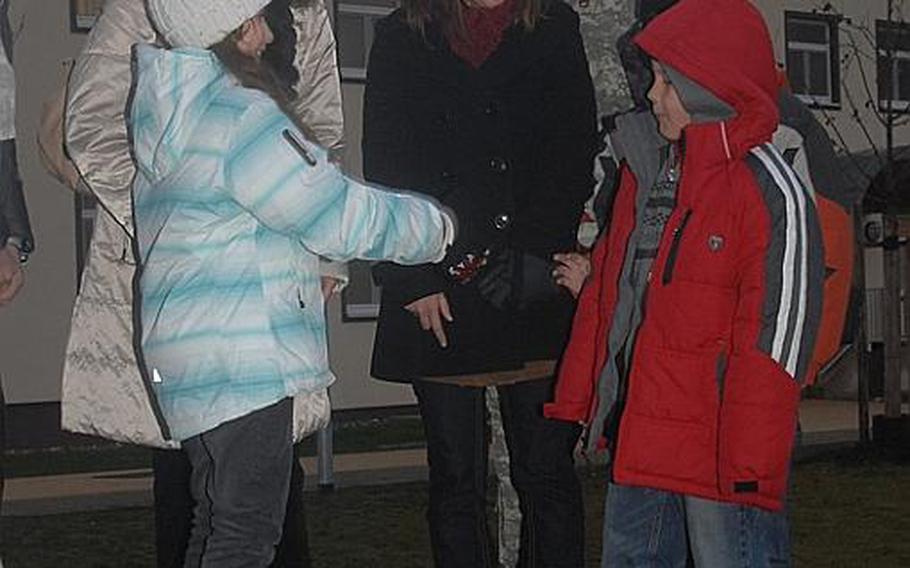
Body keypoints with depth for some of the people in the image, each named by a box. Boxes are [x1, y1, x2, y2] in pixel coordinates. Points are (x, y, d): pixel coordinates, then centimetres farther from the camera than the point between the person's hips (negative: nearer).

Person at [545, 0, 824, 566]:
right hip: (635, 438, 8)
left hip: (718, 454, -8)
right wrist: (574, 404, 18)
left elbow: (776, 342, -17)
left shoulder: (774, 198, -15)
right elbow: (603, 293, 16)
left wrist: (751, 467, -17)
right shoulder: (644, 168, 9)